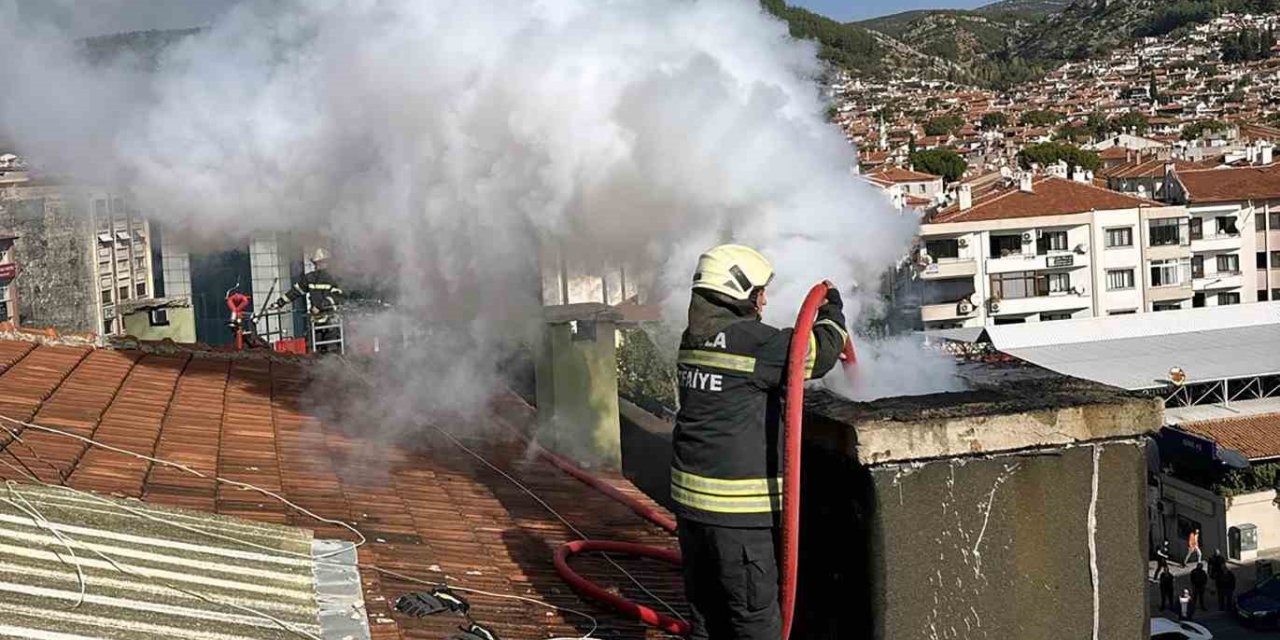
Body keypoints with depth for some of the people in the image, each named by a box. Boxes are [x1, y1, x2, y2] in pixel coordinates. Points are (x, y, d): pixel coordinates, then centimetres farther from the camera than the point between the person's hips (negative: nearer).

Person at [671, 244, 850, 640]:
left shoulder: (694, 339, 11)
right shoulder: (748, 339, -16)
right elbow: (817, 353, -12)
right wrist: (832, 314, 7)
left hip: (690, 496, 9)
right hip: (737, 507, -9)